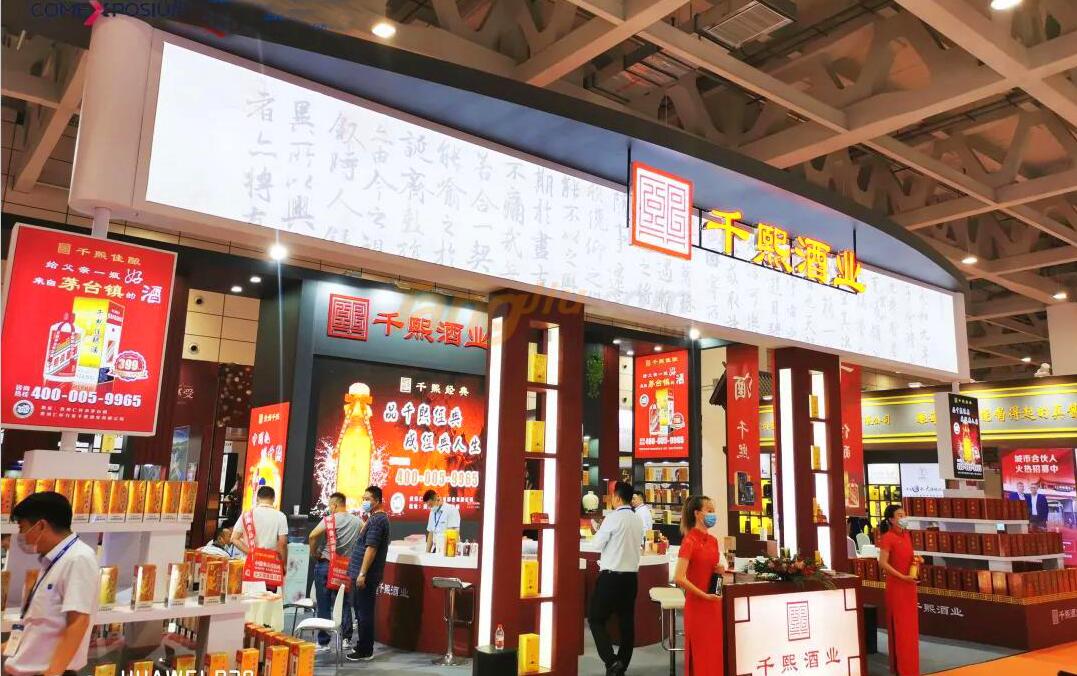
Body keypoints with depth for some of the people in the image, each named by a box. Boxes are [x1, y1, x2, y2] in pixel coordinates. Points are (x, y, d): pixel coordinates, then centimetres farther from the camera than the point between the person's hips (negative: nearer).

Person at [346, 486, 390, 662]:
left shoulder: (377, 520, -16)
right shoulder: (377, 518, 17)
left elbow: (371, 548, -22)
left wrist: (362, 574, -23)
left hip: (366, 575, -10)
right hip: (364, 573, 10)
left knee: (364, 613, -3)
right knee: (362, 611, 17)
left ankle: (365, 651, 3)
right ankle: (363, 646, 26)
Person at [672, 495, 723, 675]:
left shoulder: (713, 540, 8)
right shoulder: (689, 540, -15)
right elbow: (679, 578, -22)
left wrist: (719, 570, 2)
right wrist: (704, 595, -17)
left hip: (715, 604, 7)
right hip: (697, 605, -7)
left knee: (715, 653, 12)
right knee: (701, 655, 1)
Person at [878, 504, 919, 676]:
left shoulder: (906, 534, 8)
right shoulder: (887, 537, -14)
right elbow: (882, 563, -19)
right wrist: (903, 577, -22)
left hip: (909, 585, 7)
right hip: (896, 585, -7)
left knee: (910, 625, 13)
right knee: (899, 626, 0)